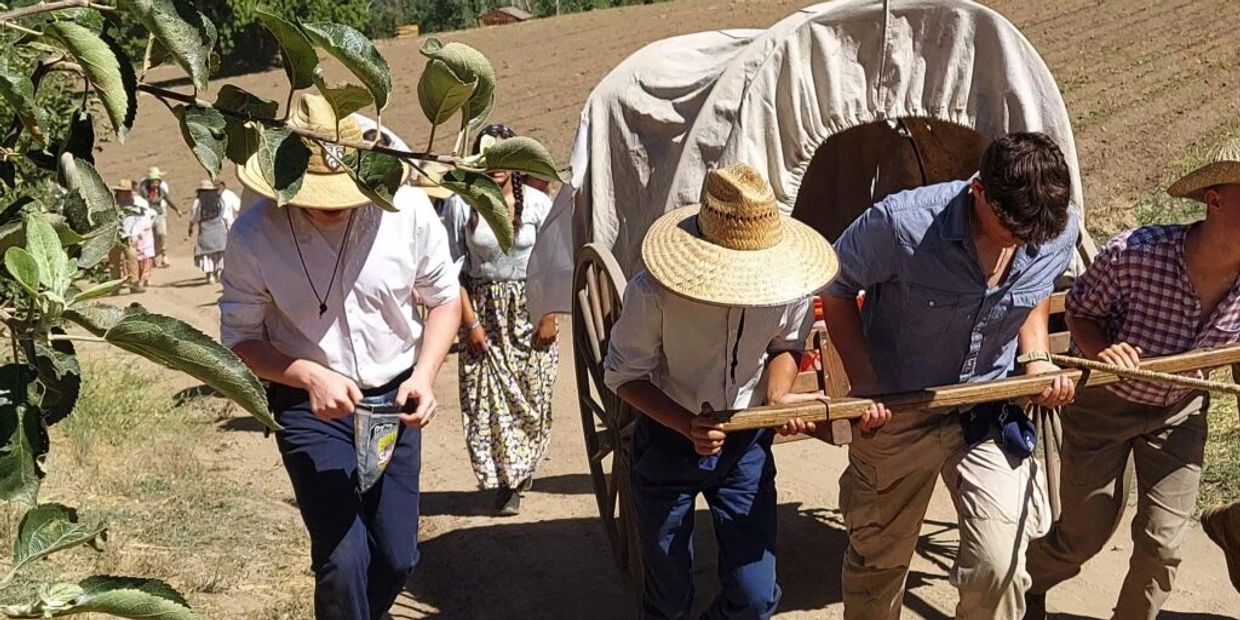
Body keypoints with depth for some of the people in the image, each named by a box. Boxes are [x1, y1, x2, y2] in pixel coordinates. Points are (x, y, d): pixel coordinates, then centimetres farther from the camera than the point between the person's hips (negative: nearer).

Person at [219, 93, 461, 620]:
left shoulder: (407, 208, -15)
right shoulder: (253, 236, -17)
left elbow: (445, 297, 0)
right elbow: (241, 337, -6)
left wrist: (424, 377, -13)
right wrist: (311, 376, -23)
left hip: (395, 399, 2)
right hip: (311, 406, -2)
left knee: (397, 557, 10)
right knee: (344, 559, -10)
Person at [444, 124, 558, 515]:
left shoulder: (536, 203, -4)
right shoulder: (462, 205, -5)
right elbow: (454, 269, -3)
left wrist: (549, 318, -5)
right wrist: (470, 322, -7)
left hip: (529, 310, 0)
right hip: (484, 311, 0)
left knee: (531, 395, 2)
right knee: (488, 398, 1)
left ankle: (522, 469, 22)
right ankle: (504, 482, 14)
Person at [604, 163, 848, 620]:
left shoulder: (787, 281, -19)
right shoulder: (653, 292, -27)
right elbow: (624, 375, -14)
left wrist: (777, 396, -17)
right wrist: (688, 425, -28)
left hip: (746, 444, 2)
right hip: (668, 441, -2)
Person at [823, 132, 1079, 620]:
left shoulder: (1060, 231, -13)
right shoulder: (902, 223, -28)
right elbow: (835, 286, -11)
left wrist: (1037, 356, -7)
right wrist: (863, 381, -18)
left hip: (990, 413, 2)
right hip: (898, 411, -2)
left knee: (999, 567, -4)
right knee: (878, 560, 16)